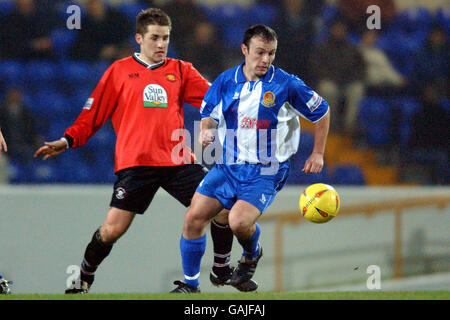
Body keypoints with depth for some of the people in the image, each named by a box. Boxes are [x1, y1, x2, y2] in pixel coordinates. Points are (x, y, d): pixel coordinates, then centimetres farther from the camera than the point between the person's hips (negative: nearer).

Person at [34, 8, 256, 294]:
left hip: (178, 160, 3)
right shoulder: (119, 71, 9)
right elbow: (93, 115, 12)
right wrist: (68, 141, 1)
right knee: (112, 229, -13)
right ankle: (85, 278, 13)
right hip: (135, 162, -2)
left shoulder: (181, 71, 14)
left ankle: (223, 270, 14)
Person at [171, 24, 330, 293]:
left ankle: (252, 254, 12)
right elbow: (209, 113, 15)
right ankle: (190, 285, 9)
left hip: (266, 172, -4)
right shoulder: (226, 82, 1)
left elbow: (322, 111, 4)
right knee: (194, 216, -8)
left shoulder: (287, 85, -9)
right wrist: (207, 131, -8)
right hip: (228, 165, 4)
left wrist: (318, 154, 5)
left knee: (239, 221, -25)